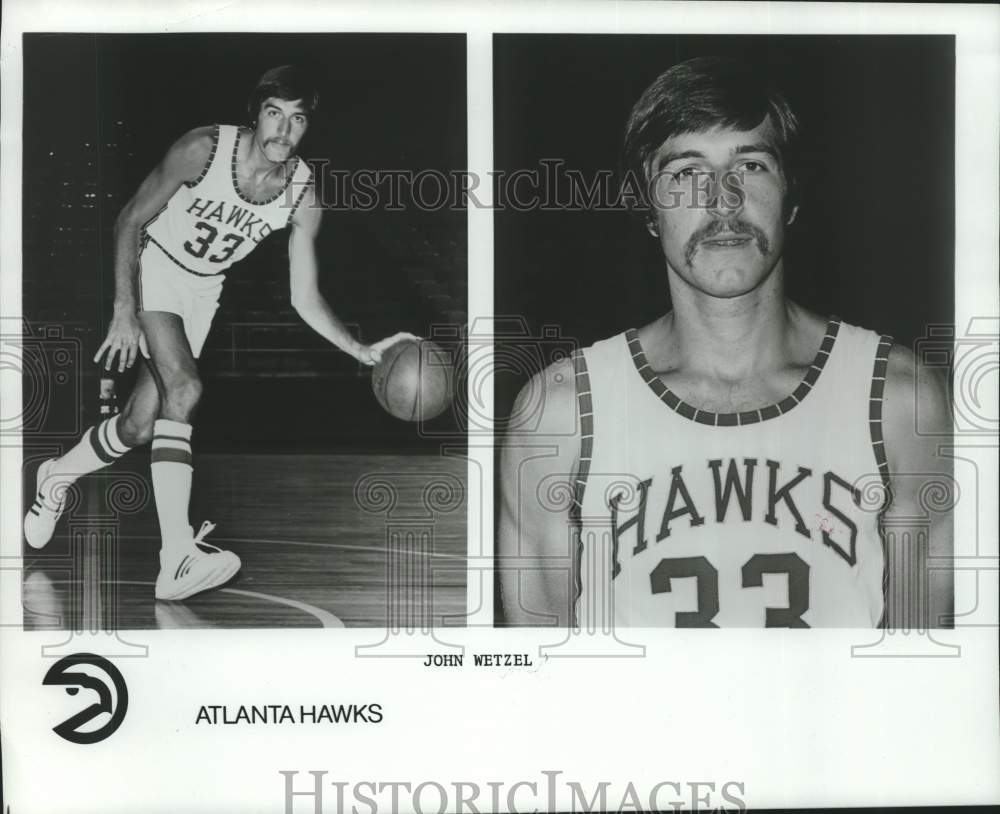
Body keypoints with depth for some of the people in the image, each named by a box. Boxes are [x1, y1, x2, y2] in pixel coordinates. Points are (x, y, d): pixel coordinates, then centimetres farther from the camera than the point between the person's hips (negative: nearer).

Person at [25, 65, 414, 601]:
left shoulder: (303, 196, -15)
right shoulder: (204, 149, -24)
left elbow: (304, 298, -9)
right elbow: (129, 221, -15)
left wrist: (362, 352, -23)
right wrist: (124, 311, -22)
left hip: (205, 289, 5)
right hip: (153, 265, -4)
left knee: (141, 424, 0)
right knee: (183, 389, -27)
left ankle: (57, 477, 28)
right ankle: (177, 556, -29)